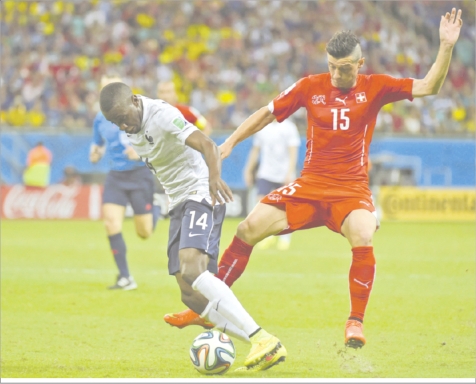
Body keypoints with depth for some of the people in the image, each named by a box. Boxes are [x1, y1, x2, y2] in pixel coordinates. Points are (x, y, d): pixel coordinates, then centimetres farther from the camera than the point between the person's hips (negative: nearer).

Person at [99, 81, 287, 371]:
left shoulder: (162, 115, -16)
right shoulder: (131, 129, 11)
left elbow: (207, 145, -30)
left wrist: (214, 178, -47)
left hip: (200, 195, -9)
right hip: (178, 204, 9)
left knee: (192, 271, -30)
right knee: (191, 295, -2)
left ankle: (263, 340, -34)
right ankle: (266, 349, -3)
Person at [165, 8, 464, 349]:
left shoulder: (374, 88, -1)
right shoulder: (310, 87, 2)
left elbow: (428, 87, -6)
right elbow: (268, 113, 12)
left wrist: (446, 47, -19)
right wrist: (230, 143, 7)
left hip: (352, 189, -2)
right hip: (309, 185, 2)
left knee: (363, 239, -33)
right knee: (248, 229, -8)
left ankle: (356, 323, -19)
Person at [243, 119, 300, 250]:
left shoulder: (289, 127, -6)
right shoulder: (262, 127, 7)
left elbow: (293, 152, -9)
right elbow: (255, 150, 16)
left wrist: (290, 173, -17)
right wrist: (249, 170, 15)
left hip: (284, 176, -3)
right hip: (265, 174, 3)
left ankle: (285, 237, 20)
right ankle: (267, 236, 2)